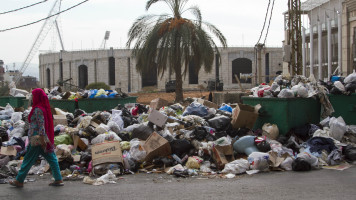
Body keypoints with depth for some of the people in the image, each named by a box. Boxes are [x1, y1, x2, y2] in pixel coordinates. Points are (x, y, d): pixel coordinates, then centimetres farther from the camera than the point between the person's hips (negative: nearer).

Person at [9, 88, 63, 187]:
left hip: (37, 138, -9)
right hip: (45, 138, 9)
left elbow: (41, 125, -21)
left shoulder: (38, 109, -16)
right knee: (51, 158, 7)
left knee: (28, 159, 2)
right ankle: (58, 179, 8)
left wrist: (42, 140, -23)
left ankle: (19, 181, 12)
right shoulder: (44, 107, 11)